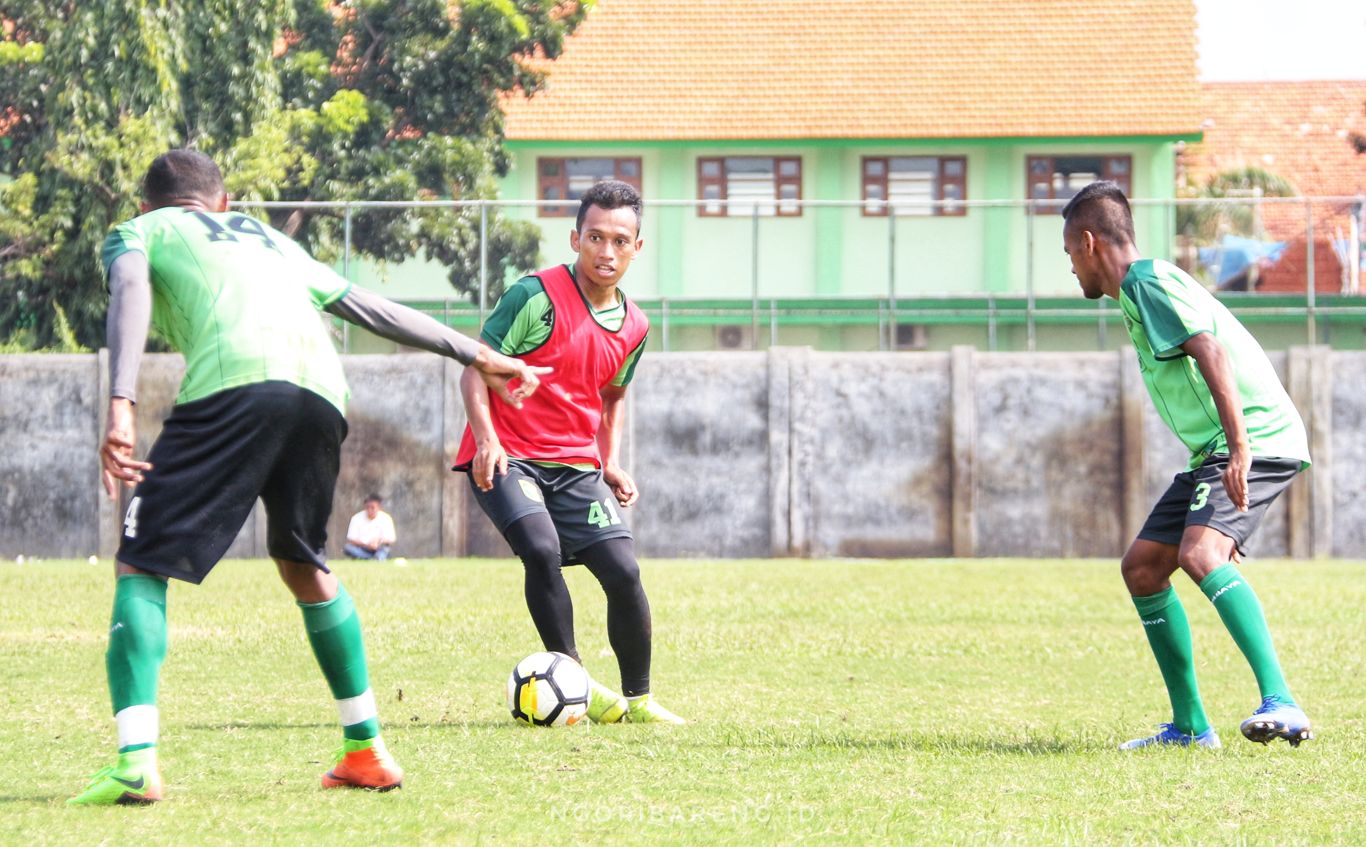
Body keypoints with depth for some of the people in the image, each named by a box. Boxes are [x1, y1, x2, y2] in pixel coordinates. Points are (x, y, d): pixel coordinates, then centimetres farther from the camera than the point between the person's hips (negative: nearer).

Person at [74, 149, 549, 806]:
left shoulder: (138, 232, 25)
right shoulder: (272, 241, 39)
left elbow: (130, 292, 3)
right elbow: (374, 310, 39)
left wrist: (120, 405, -11)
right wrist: (475, 356, 47)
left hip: (230, 386, -5)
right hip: (323, 391, 5)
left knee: (140, 562, 1)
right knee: (302, 565, 27)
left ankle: (136, 762, -16)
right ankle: (366, 749, 28)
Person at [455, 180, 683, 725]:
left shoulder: (633, 328, 7)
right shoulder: (537, 296, -13)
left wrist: (612, 463, 13)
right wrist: (487, 439, -23)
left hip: (576, 465, 5)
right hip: (507, 456, -5)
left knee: (623, 572, -7)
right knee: (542, 549, -28)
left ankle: (637, 699, 11)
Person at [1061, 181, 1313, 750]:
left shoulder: (1149, 282, -9)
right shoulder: (1139, 290, 22)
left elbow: (1212, 351, -23)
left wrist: (1239, 447, -32)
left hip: (1258, 440, -11)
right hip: (1216, 449, 11)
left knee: (1198, 554, -30)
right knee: (1141, 567, 10)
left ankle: (1281, 705, -39)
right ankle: (1190, 726, 13)